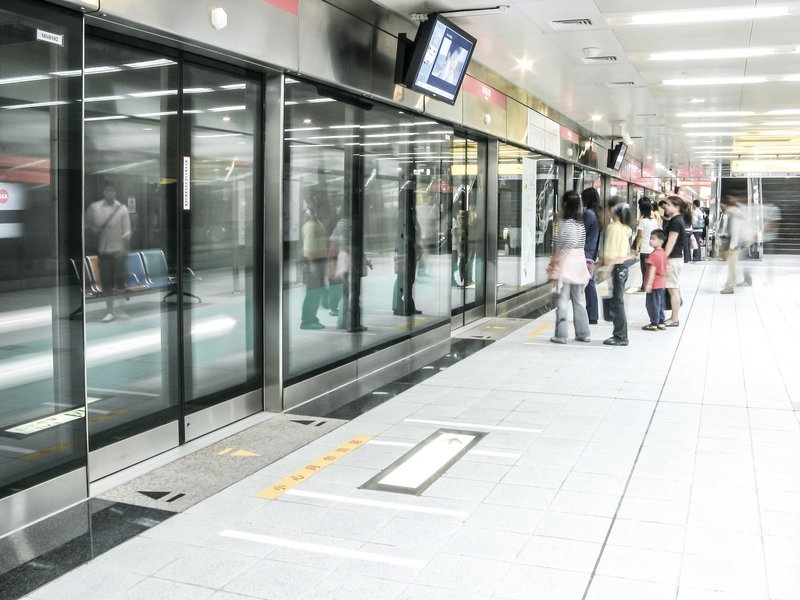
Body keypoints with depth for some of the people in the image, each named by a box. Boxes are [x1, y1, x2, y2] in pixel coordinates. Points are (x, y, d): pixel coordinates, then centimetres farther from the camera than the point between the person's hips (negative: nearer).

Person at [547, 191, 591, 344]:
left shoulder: (565, 222, -12)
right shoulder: (580, 222, 9)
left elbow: (571, 242, -23)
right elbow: (581, 243, 9)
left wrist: (555, 259, -16)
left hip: (566, 262, -7)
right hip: (580, 261, 7)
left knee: (563, 300, -1)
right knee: (579, 299, 12)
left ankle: (561, 335, 2)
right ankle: (583, 333, 15)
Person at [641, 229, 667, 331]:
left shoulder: (654, 254, -20)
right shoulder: (663, 253, 9)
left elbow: (652, 270, -23)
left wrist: (649, 283, -24)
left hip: (655, 284, -9)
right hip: (662, 283, 9)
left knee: (652, 304, -1)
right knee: (660, 304, 15)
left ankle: (654, 324, 3)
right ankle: (661, 323, 20)